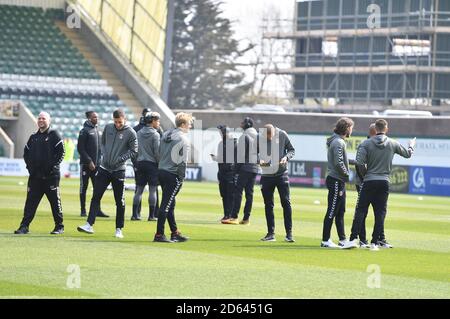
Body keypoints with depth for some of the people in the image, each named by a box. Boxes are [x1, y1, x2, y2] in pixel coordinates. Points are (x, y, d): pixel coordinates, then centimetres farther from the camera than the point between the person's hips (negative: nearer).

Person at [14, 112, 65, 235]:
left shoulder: (54, 135, 0)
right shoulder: (33, 137, 16)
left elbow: (61, 152, -6)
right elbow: (26, 153, 22)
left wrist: (52, 166, -13)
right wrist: (30, 166, 7)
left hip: (51, 175, -5)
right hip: (35, 176, 5)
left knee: (55, 201, 1)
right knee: (30, 201, 1)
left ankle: (59, 226, 9)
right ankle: (24, 226, 1)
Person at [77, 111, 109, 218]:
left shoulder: (97, 130, 14)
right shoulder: (84, 131, -8)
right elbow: (80, 148, -12)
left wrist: (98, 161, 9)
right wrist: (89, 161, -16)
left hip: (96, 165, 7)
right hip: (86, 164, -7)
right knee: (83, 187, 1)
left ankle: (97, 210, 7)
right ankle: (83, 210, 5)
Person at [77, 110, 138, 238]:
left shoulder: (131, 133, -8)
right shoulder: (108, 128, 4)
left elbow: (134, 152, -4)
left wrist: (120, 159, -13)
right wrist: (105, 154, 4)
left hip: (118, 170, -4)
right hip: (104, 168, 4)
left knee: (120, 201, 2)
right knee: (96, 197, -3)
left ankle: (119, 229, 11)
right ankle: (90, 225, -4)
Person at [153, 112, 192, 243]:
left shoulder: (165, 135, 14)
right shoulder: (182, 139, -11)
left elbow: (159, 153, 16)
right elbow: (182, 160, -16)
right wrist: (182, 177, -12)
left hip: (161, 172, 9)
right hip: (173, 175, -9)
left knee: (170, 204, 16)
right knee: (166, 205, -7)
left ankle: (175, 232, 24)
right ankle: (159, 234, -7)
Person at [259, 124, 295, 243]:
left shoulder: (282, 135, -8)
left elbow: (292, 150, 3)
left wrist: (286, 157, -17)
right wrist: (259, 160, -18)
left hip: (281, 174, -1)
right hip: (266, 175, 1)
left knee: (286, 203, -5)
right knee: (268, 205, 6)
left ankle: (289, 233, 0)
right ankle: (271, 233, 14)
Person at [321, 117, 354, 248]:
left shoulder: (338, 141, 16)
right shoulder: (338, 142, -16)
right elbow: (338, 163, -23)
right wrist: (347, 174, -12)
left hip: (339, 181, 10)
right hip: (336, 180, -10)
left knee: (340, 212, 14)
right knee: (332, 211, -6)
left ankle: (343, 240, 20)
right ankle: (325, 240, -4)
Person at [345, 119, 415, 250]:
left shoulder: (366, 143, -3)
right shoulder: (392, 144, 4)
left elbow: (360, 162, -13)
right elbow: (407, 154, 19)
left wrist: (365, 173, 5)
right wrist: (412, 145, 41)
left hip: (369, 181, -1)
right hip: (384, 182, 1)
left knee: (361, 210, 1)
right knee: (380, 212, 5)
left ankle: (353, 238, -9)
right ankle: (375, 242, 3)